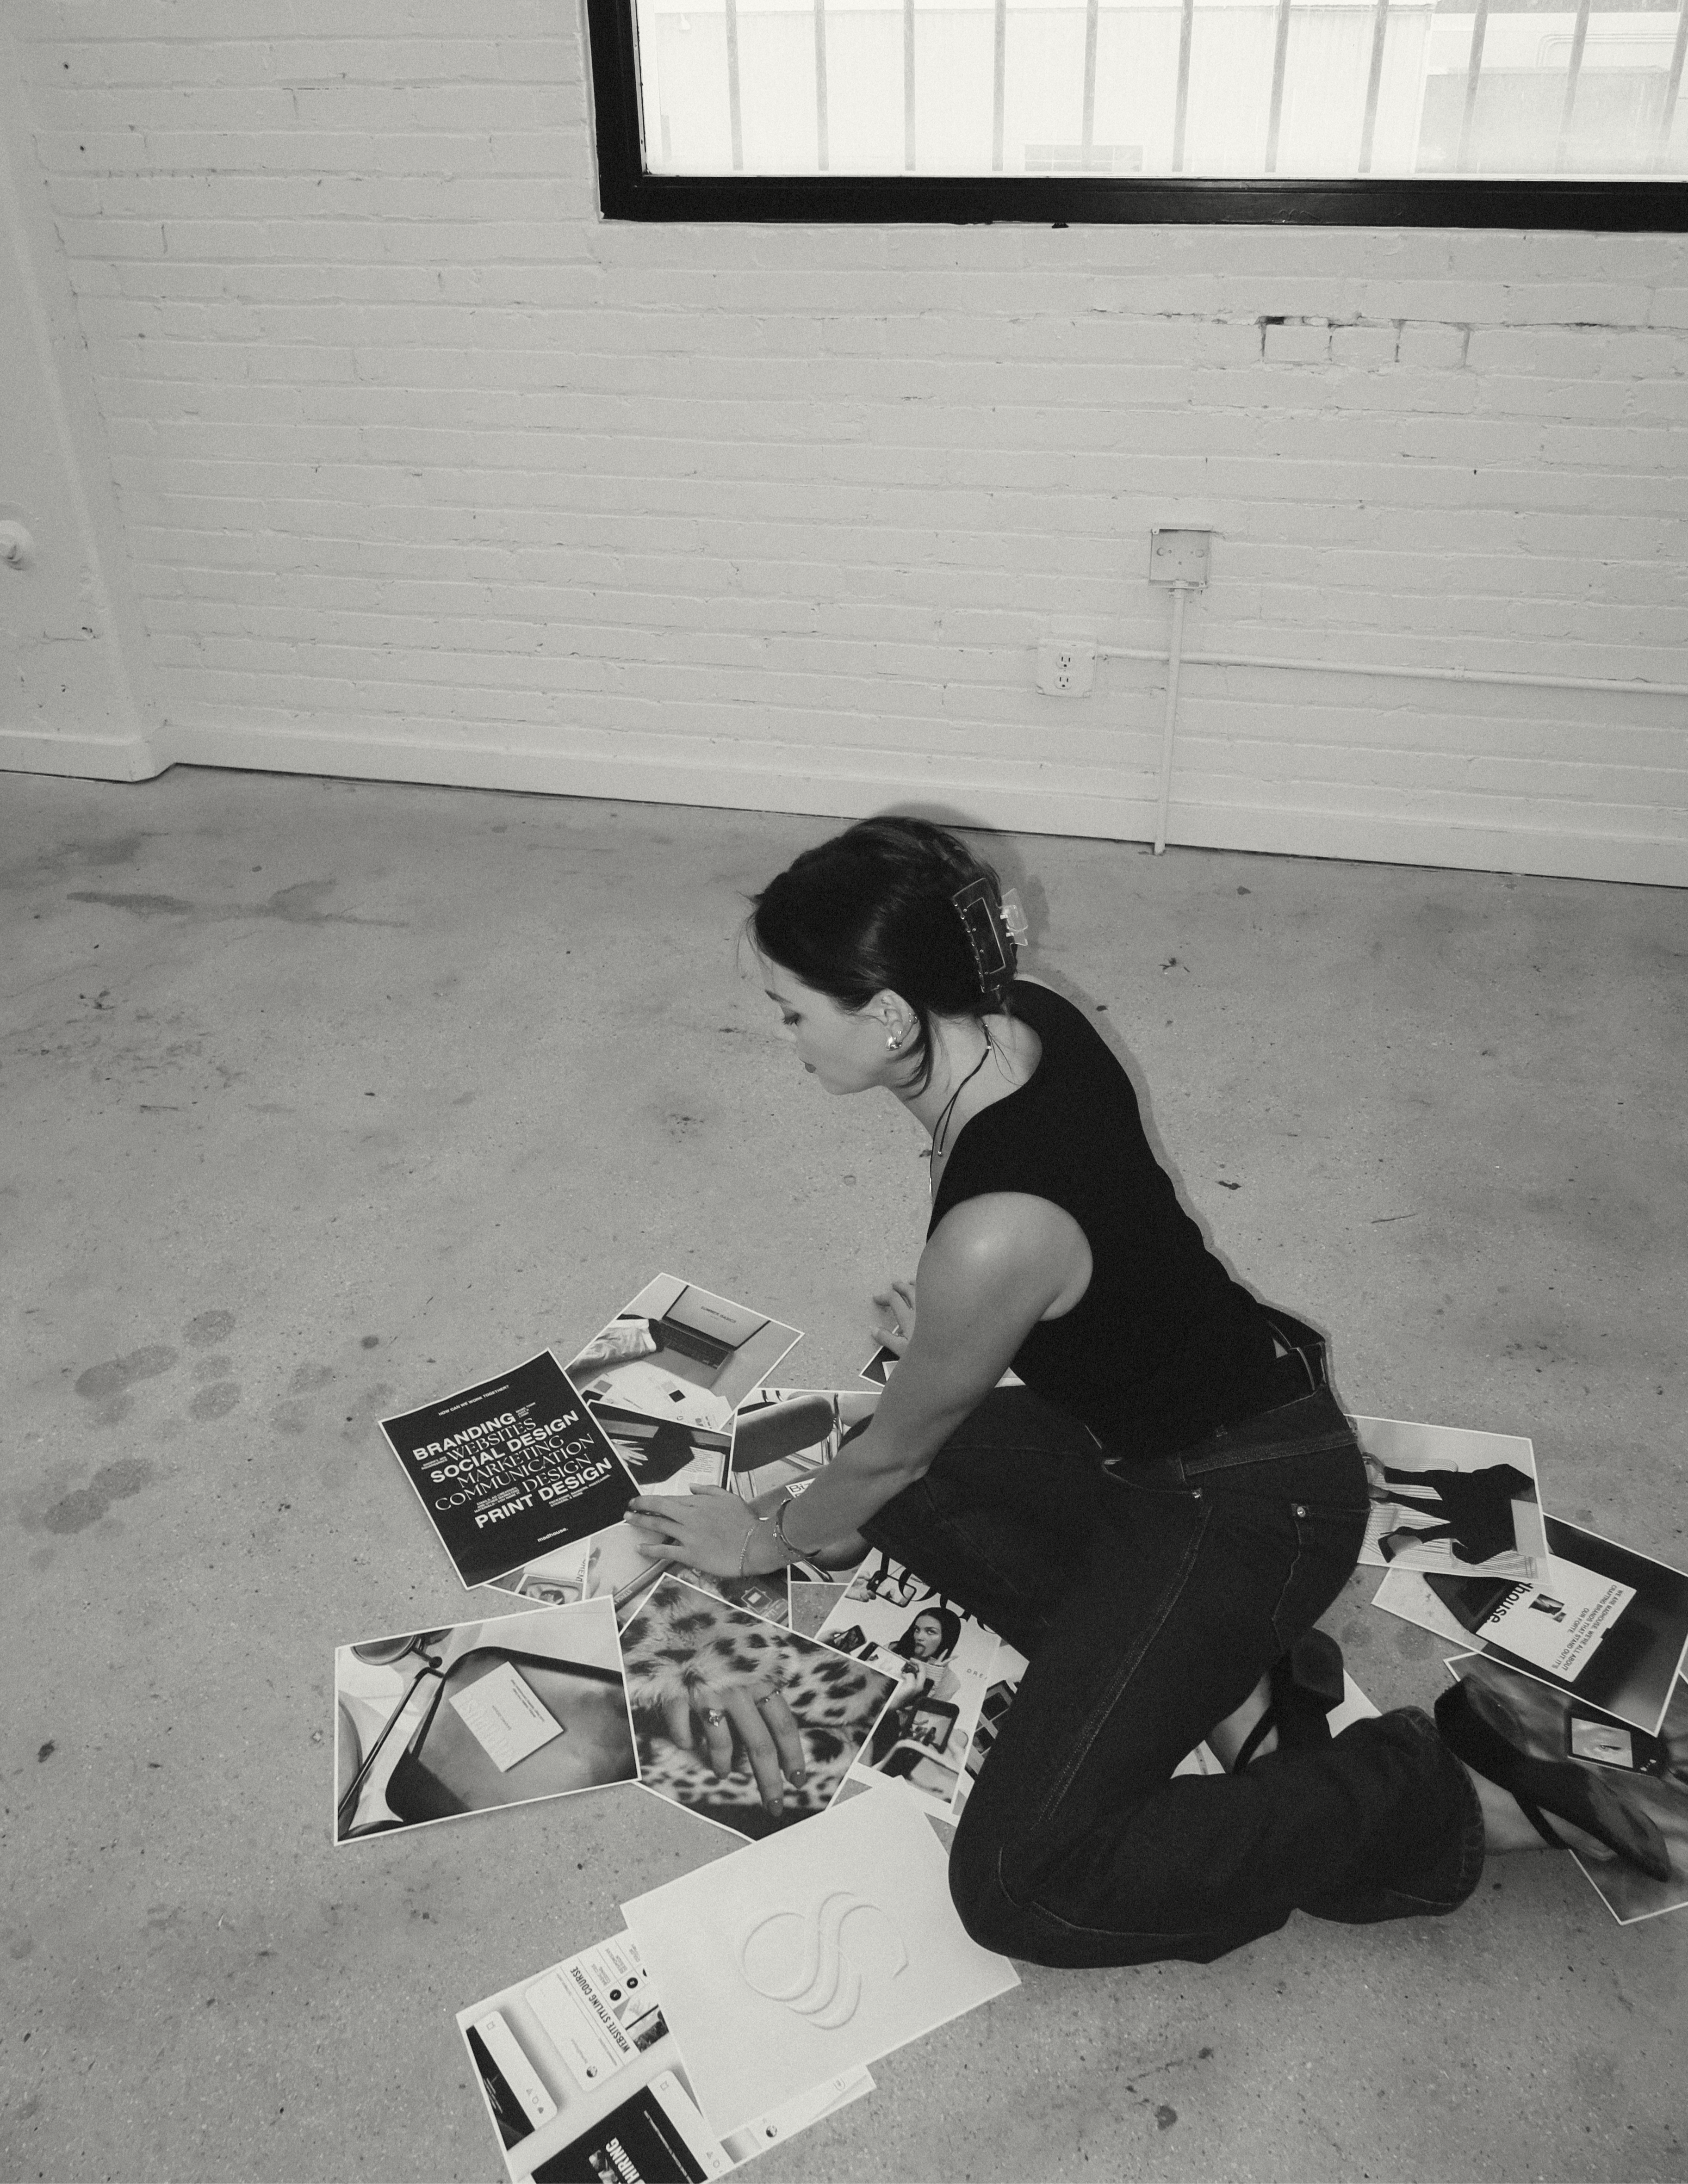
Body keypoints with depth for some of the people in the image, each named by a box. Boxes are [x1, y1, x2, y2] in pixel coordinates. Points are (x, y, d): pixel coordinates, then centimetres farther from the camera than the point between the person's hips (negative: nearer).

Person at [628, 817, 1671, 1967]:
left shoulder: (998, 1233, -34)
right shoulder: (1021, 1016, -10)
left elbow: (893, 1450, -13)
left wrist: (770, 1541, 6)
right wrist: (951, 1336, 26)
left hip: (1252, 1506, -9)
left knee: (1019, 1890, -9)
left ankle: (1457, 1798, 1)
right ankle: (1227, 1681, 8)